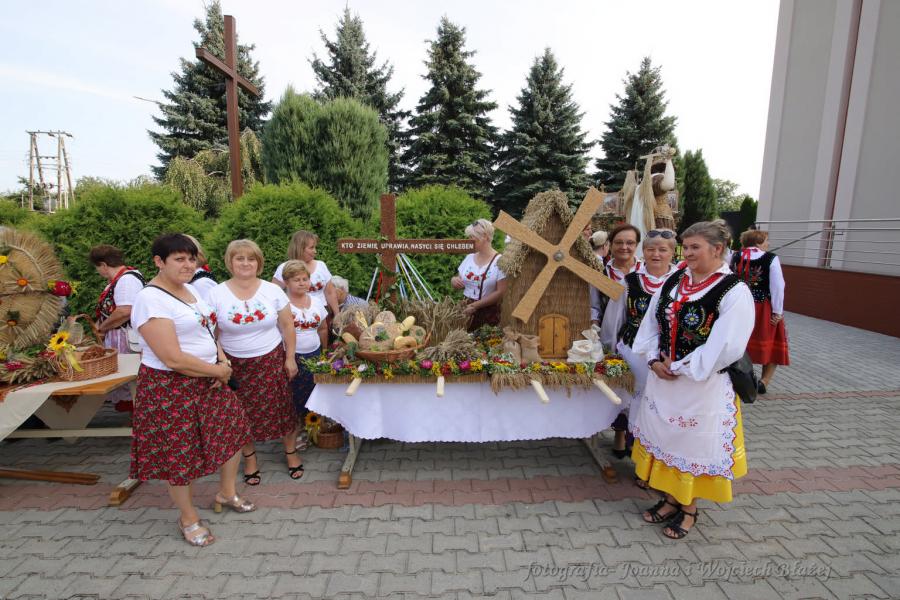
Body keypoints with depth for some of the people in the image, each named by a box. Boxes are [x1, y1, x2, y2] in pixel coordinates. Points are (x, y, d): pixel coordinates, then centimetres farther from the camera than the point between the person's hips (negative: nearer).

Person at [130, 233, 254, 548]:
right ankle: (188, 518, 32)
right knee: (180, 453, 9)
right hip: (170, 387, -8)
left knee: (233, 431, 16)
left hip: (208, 380, 8)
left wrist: (222, 360, -3)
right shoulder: (150, 300, -21)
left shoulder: (191, 289, 6)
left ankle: (226, 493, 40)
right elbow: (173, 359, -26)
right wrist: (218, 371, -14)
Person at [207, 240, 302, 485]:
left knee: (281, 407, 7)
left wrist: (290, 358, 0)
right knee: (243, 414, 11)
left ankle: (291, 452, 29)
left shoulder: (272, 290, -4)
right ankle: (249, 458, 35)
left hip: (272, 361, 0)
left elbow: (287, 326, 1)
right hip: (235, 364, 0)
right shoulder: (217, 294, -5)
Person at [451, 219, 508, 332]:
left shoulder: (499, 261, -10)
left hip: (488, 313, -4)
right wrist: (453, 280, -8)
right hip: (466, 310, 5)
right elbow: (459, 282, 16)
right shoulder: (469, 257, 7)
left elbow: (501, 292, -15)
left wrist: (475, 305, -18)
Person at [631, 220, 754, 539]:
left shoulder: (734, 291, -15)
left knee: (693, 444, 10)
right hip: (661, 379, 6)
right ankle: (671, 498, 38)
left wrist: (679, 367, -16)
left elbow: (725, 348, -20)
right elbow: (649, 324, 7)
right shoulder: (672, 282, 4)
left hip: (702, 385, -6)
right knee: (664, 438, 17)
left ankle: (689, 508, 32)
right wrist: (654, 359, -6)